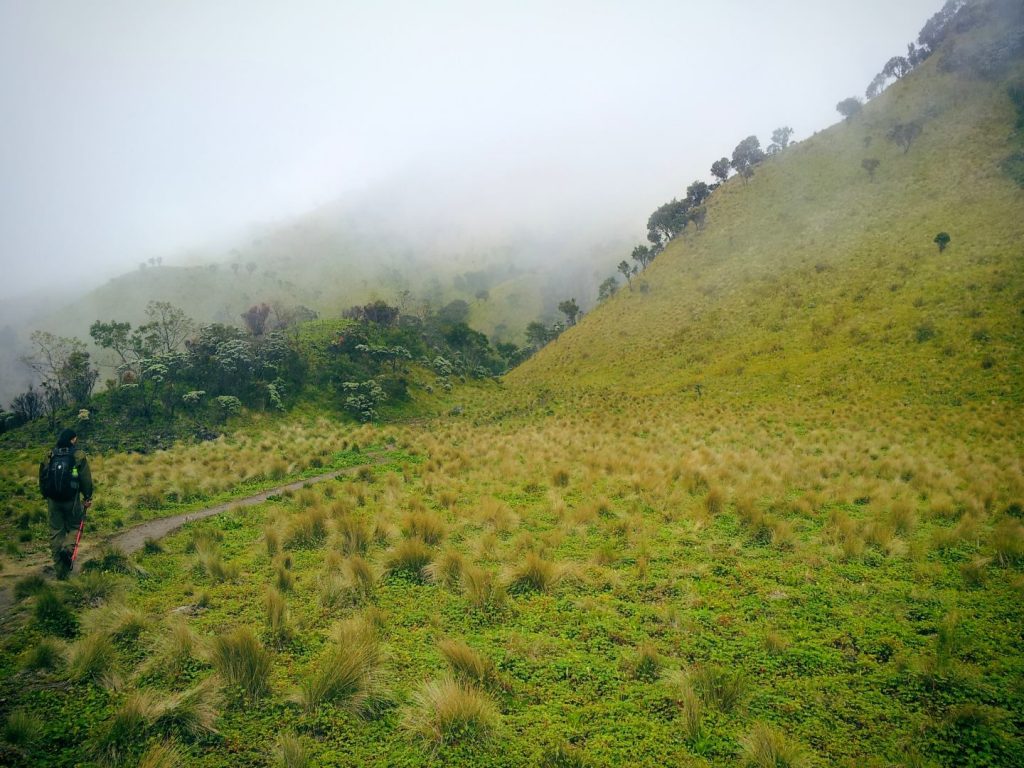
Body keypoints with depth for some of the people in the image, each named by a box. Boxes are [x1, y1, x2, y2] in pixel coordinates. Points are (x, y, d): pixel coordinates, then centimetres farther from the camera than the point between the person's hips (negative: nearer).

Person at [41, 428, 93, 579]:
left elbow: (42, 477, 12)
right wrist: (88, 497, 2)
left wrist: (46, 496, 24)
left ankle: (60, 571, 11)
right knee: (74, 526, 16)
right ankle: (68, 547, -16)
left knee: (56, 532, 10)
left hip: (53, 499, 3)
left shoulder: (50, 455, 5)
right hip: (72, 499, -3)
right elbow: (86, 479, -8)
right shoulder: (79, 455, -6)